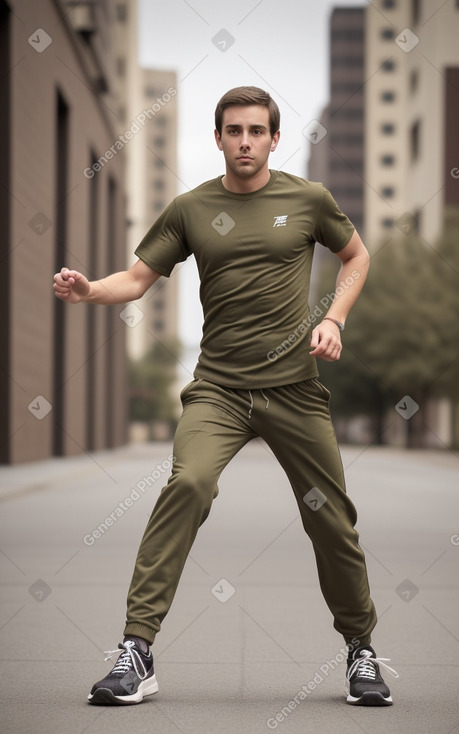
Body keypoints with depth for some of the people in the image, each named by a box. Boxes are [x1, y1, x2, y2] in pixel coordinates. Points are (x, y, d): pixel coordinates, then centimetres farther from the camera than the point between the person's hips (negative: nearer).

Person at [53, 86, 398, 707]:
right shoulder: (190, 209, 5)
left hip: (294, 386, 1)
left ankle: (361, 649, 28)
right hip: (218, 387, -1)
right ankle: (136, 651, -21)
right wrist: (88, 290, -14)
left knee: (331, 518, 4)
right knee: (188, 483, -26)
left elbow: (356, 255, 19)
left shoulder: (308, 199, 5)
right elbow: (138, 278, 6)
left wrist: (334, 320, 4)